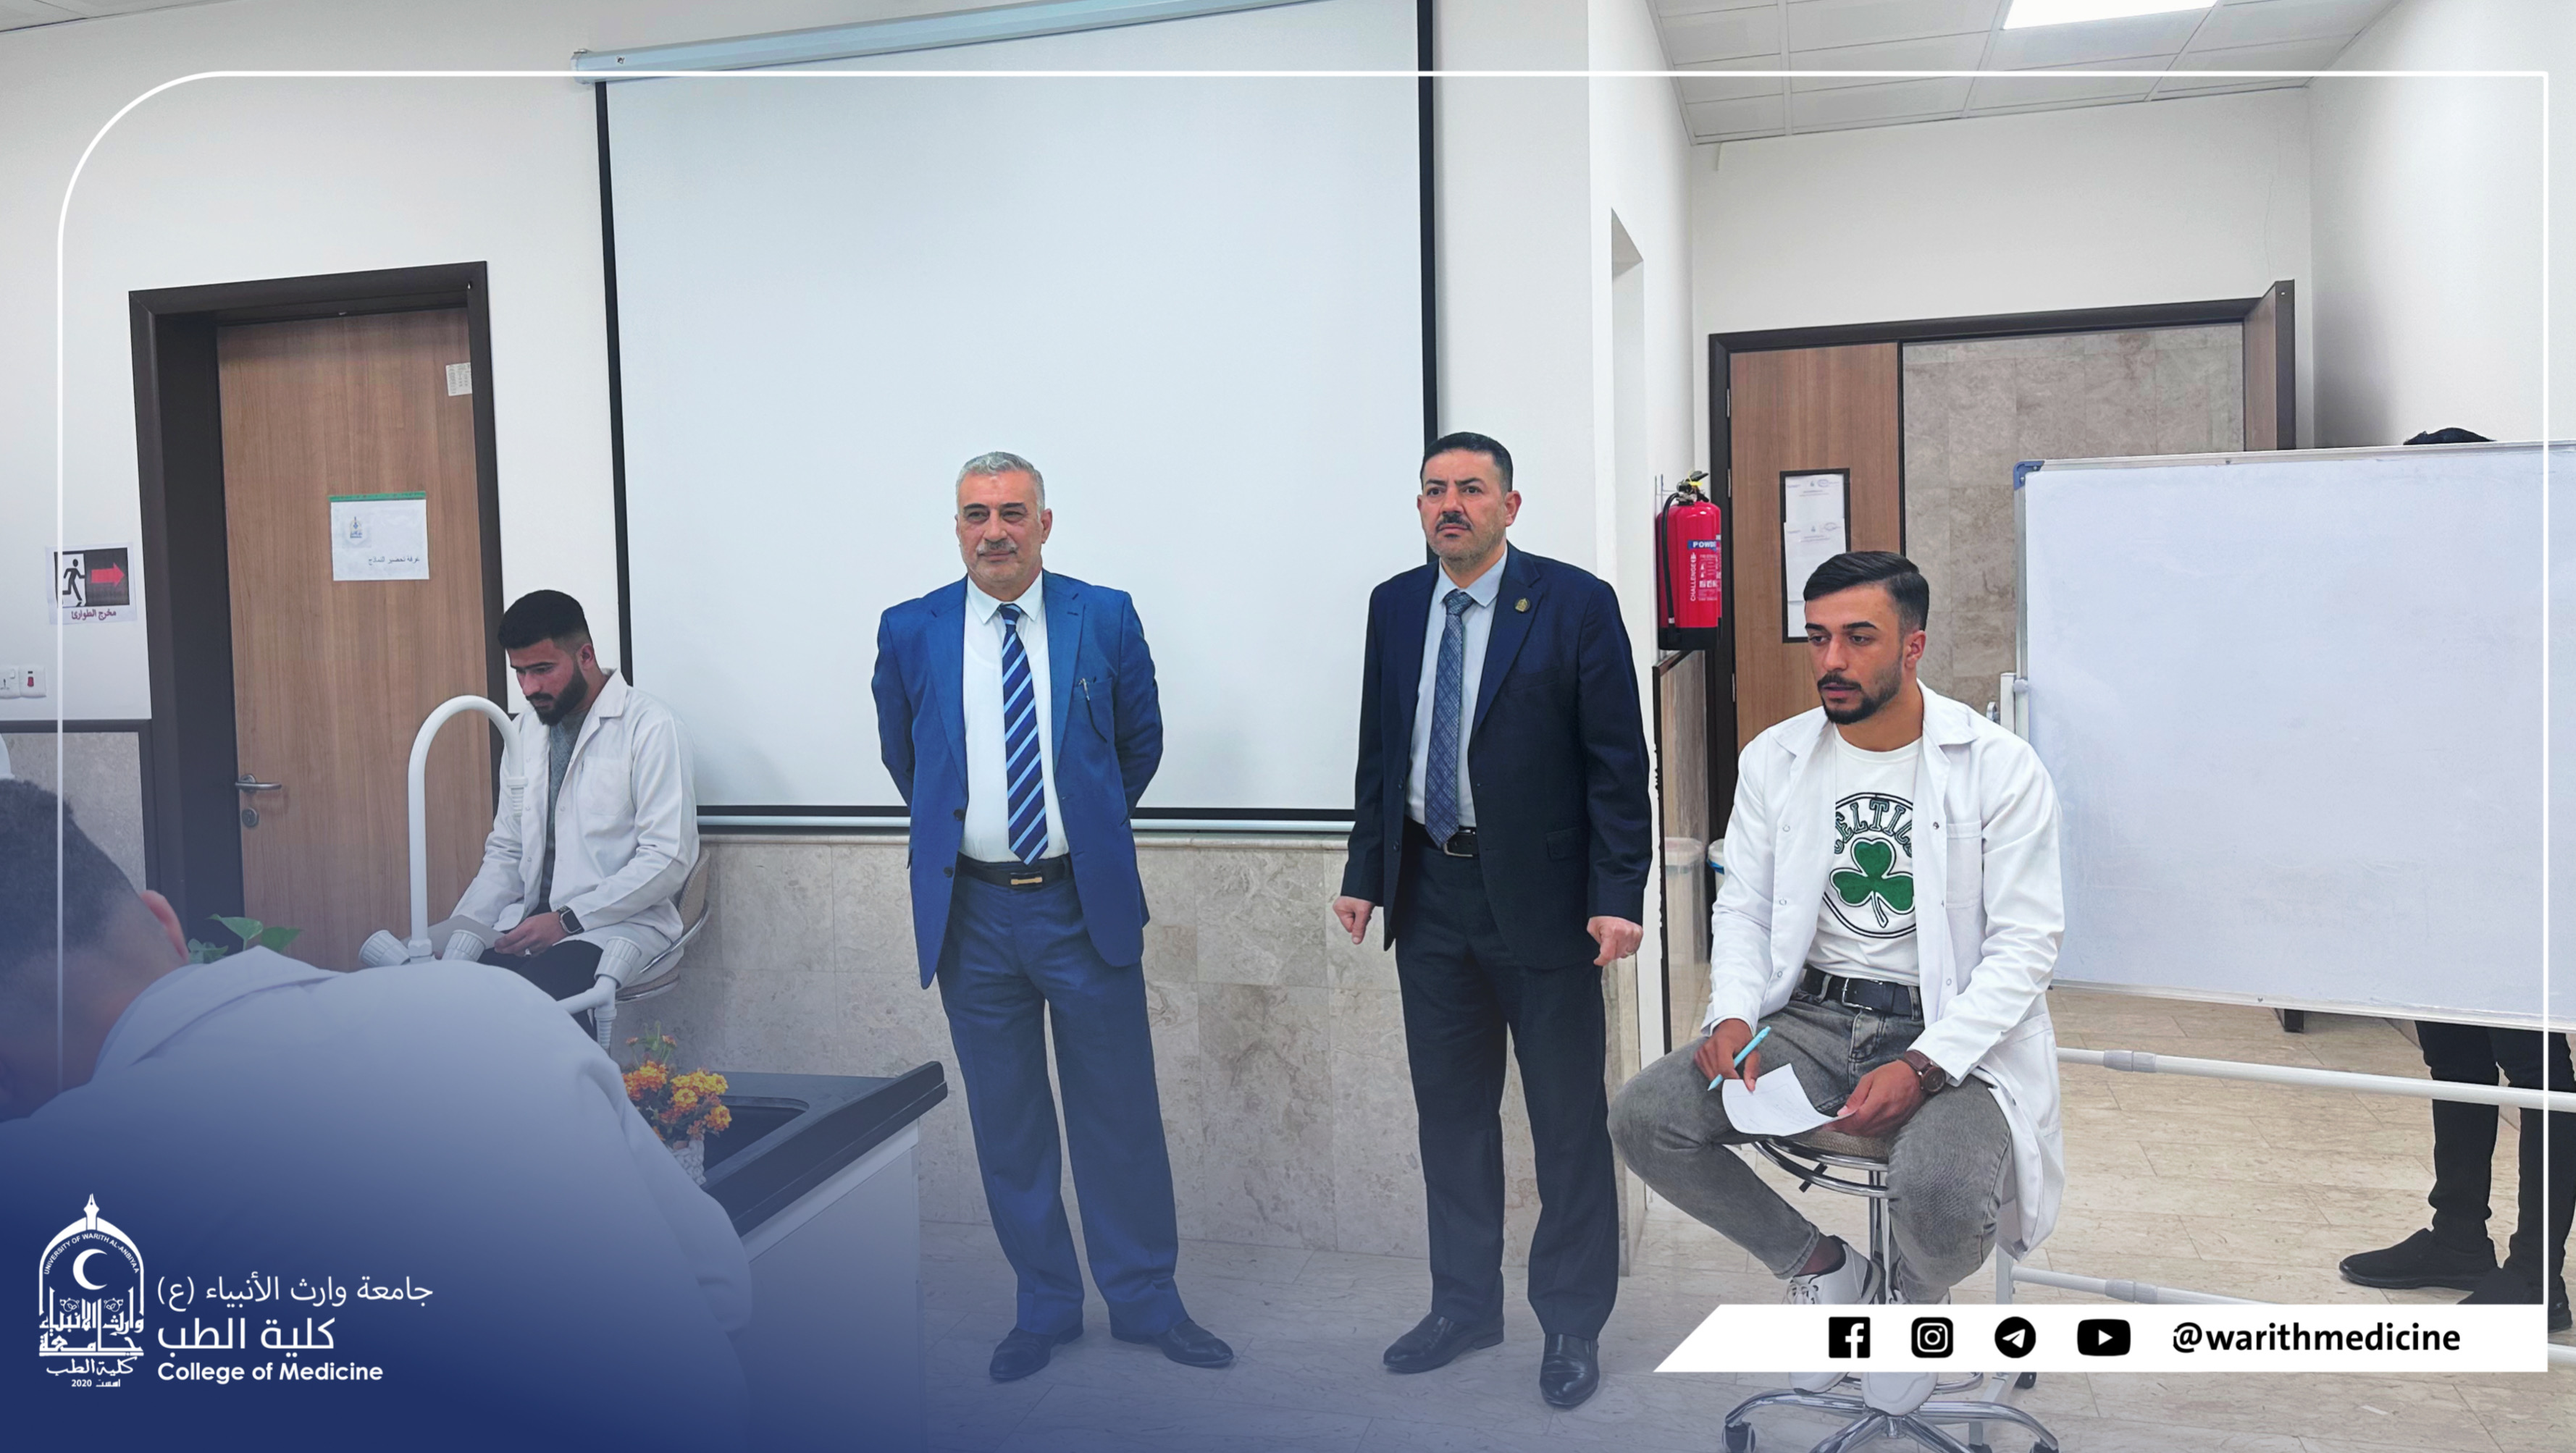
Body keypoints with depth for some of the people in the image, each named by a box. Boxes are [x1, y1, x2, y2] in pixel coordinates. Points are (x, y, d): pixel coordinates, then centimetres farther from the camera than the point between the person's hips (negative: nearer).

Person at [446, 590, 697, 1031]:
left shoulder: (650, 727, -6)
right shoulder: (525, 730, 17)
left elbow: (668, 860, -12)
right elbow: (507, 851, 20)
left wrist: (567, 921, -16)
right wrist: (465, 929, 2)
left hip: (617, 923, -6)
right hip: (530, 921, 6)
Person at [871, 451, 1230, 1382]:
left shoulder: (1105, 617, -1)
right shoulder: (910, 632, 1)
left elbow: (1140, 740, 12)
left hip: (1084, 904, -1)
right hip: (973, 912, 1)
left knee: (1119, 1115, 7)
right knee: (1007, 1125, 11)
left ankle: (1146, 1301, 23)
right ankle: (1044, 1307, 26)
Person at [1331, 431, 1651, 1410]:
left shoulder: (1575, 603, -8)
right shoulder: (1394, 606, 7)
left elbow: (1617, 762, -9)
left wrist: (1617, 896, -14)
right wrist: (1364, 873, 8)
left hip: (1540, 898, -4)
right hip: (1429, 891, 5)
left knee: (1568, 1119, 7)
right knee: (1450, 1109, 15)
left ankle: (1573, 1322, 23)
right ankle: (1464, 1304, 31)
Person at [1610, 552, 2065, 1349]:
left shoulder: (1999, 766, -5)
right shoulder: (1774, 758, 7)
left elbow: (2026, 942, -9)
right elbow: (1742, 908, 10)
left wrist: (1922, 1067, -22)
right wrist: (1732, 1016, -11)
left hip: (1947, 1032, -3)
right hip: (1809, 1016, 4)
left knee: (1939, 1192, -33)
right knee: (1643, 1115, -19)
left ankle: (1912, 1294, 9)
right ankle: (1822, 1266, 8)